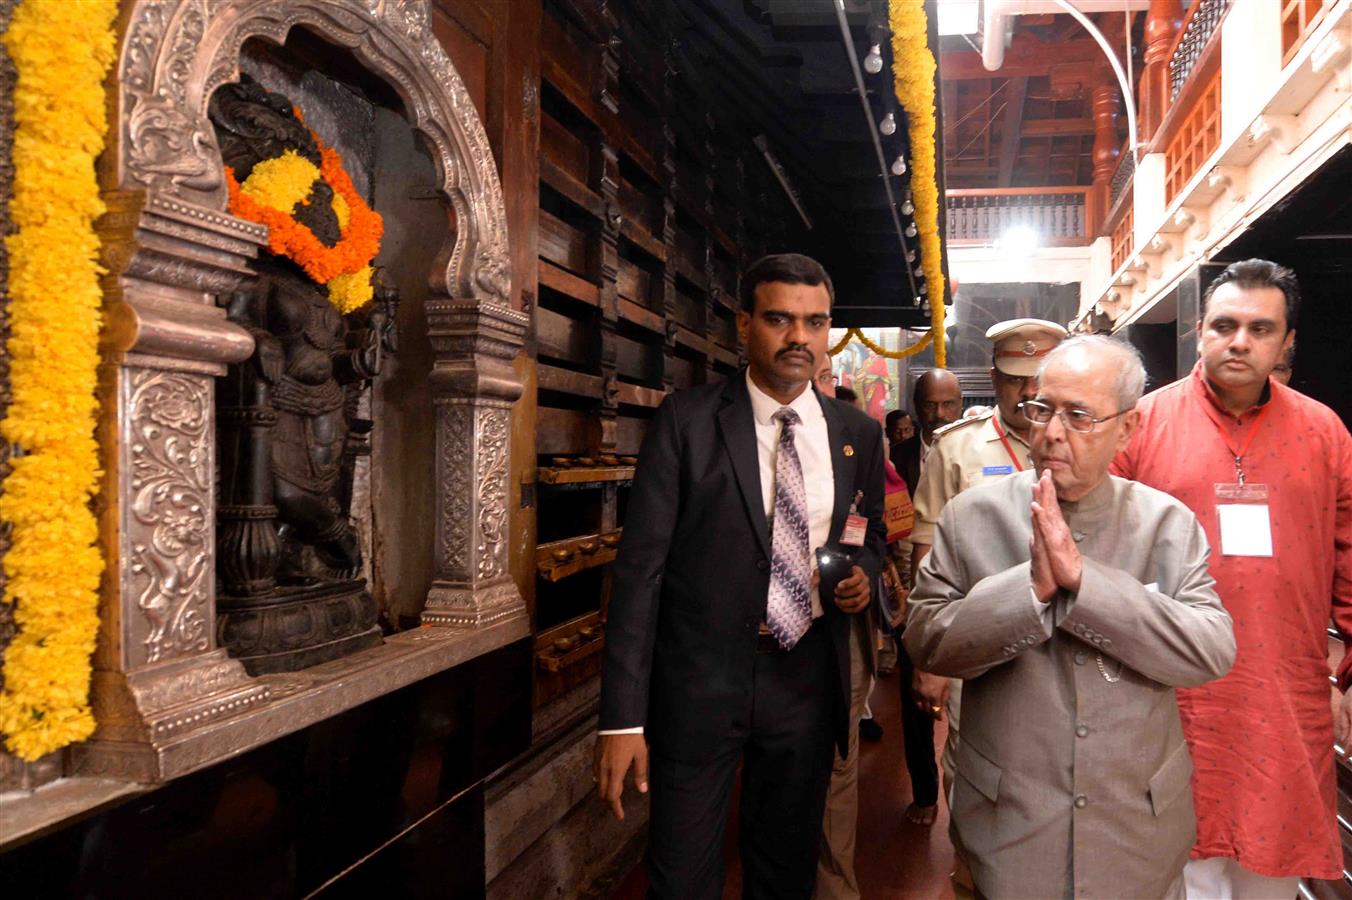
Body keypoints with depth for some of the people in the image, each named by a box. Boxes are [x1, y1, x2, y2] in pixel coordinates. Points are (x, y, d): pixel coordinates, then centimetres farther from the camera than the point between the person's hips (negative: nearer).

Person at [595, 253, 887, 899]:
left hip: (806, 681, 4)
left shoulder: (858, 434, 4)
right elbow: (640, 566, -11)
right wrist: (622, 717, -15)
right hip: (699, 678, -3)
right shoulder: (686, 421, -8)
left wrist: (862, 576, -5)